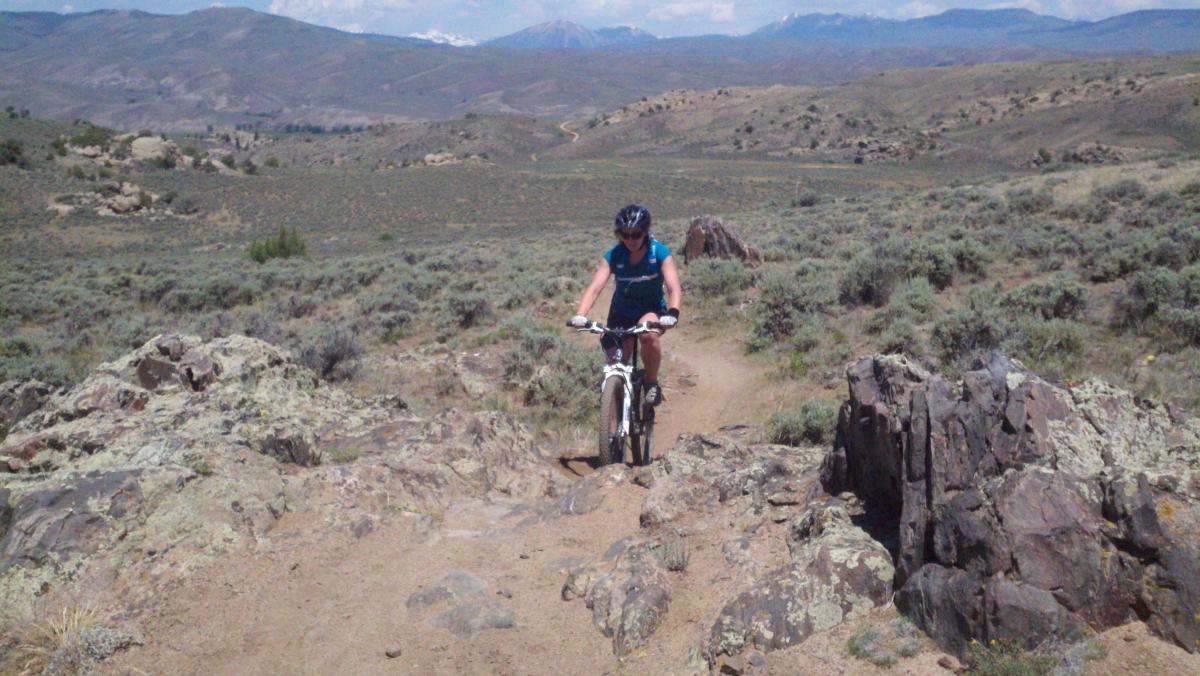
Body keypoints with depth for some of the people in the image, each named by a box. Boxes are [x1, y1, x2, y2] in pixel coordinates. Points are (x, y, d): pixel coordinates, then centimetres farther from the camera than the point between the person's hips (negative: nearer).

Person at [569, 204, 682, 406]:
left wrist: (672, 313, -51)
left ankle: (651, 382, -10)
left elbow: (674, 288, -30)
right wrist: (580, 315, -46)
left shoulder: (660, 253, -20)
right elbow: (594, 287, -28)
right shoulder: (613, 256, -17)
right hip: (621, 312, 2)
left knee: (648, 335, -35)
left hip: (652, 309, -2)